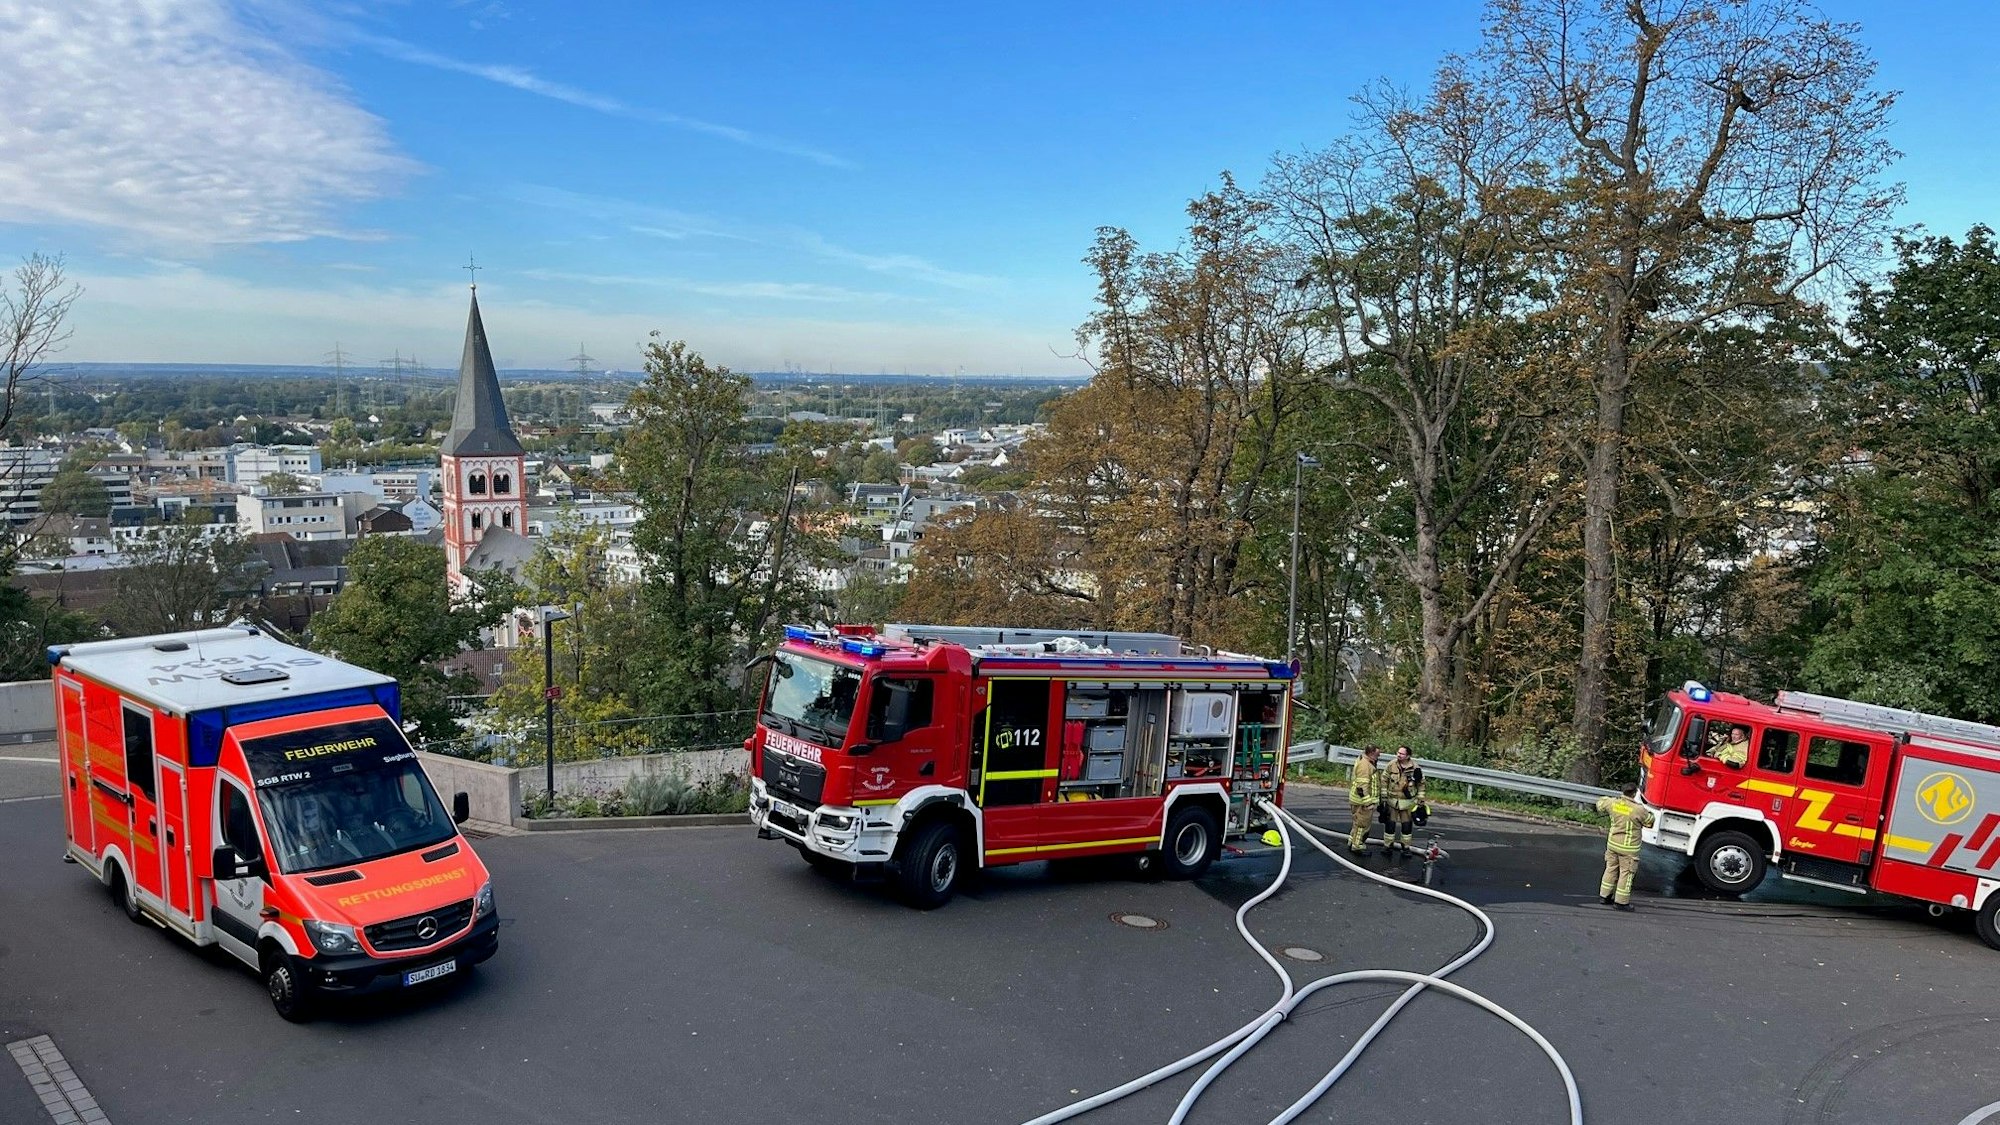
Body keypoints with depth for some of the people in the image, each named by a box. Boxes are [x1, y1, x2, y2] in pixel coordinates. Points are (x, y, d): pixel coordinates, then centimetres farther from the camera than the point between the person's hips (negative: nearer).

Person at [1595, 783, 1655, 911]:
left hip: (1612, 843, 6)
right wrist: (1649, 813, 16)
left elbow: (1600, 803, 15)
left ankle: (1605, 895, 27)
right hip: (1628, 848, -6)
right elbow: (1650, 822, -4)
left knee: (1611, 869, 18)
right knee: (1626, 873, 5)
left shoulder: (1613, 803, -6)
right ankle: (1621, 902, 10)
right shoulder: (1639, 810, -21)